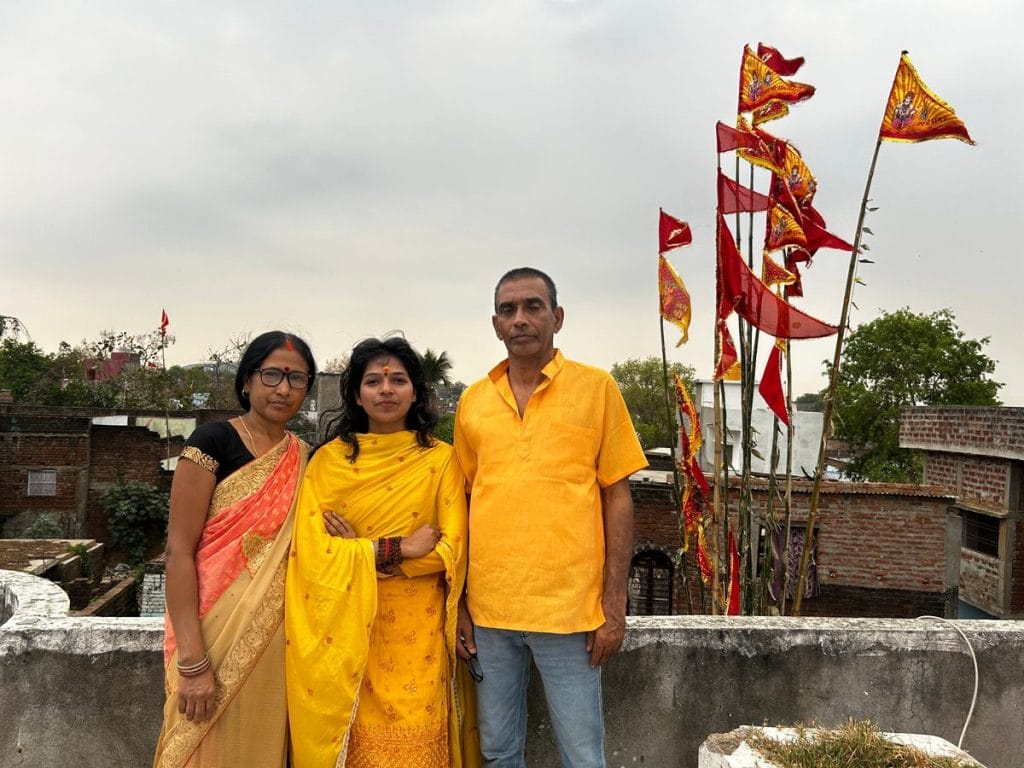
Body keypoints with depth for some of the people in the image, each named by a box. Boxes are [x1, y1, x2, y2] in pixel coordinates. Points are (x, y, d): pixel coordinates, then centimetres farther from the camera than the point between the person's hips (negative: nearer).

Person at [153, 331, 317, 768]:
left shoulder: (305, 458, 6)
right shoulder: (213, 442, -10)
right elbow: (179, 551, -14)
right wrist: (192, 662, -18)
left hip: (276, 639, 5)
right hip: (215, 634, -5)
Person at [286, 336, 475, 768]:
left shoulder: (440, 459, 0)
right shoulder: (328, 460, 2)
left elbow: (451, 551, -5)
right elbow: (311, 550, -7)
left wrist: (362, 551, -12)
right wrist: (401, 548, -14)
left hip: (415, 631, 0)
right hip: (344, 630, 1)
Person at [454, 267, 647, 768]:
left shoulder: (597, 389, -1)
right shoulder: (472, 403, 7)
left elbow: (617, 497, -1)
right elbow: (463, 502, 11)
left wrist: (614, 605, -5)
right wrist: (457, 604, 7)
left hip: (570, 608, -3)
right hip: (488, 610, 3)